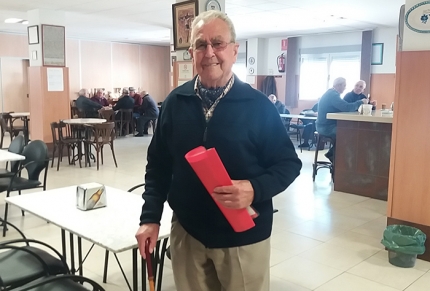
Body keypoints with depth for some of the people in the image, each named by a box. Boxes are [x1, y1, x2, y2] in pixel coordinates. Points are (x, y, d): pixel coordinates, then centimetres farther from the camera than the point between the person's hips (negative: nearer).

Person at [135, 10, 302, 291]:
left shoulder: (258, 105, -9)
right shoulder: (176, 102, 0)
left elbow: (289, 163, -5)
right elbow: (158, 164, 6)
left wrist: (255, 189, -23)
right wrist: (150, 217, 1)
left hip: (243, 236, -2)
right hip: (187, 231, 3)